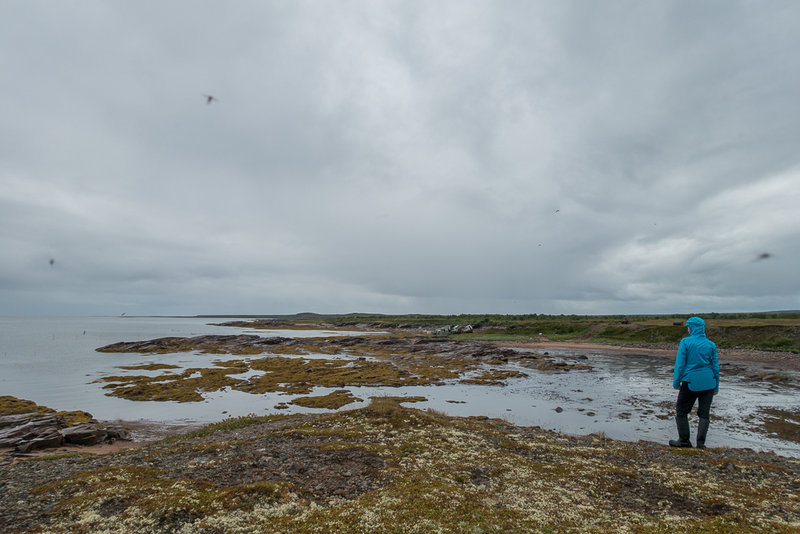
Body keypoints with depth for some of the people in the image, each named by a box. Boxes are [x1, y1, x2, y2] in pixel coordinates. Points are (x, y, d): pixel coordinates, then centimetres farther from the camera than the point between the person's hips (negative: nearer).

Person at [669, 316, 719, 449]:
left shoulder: (686, 342, -9)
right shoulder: (711, 344, 3)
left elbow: (680, 363, -11)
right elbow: (715, 367, 6)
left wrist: (676, 382, -4)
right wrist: (716, 387, 14)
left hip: (691, 383, -4)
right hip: (708, 383, 4)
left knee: (681, 411, 10)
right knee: (704, 413, 12)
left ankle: (684, 440, 13)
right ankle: (701, 442, 11)